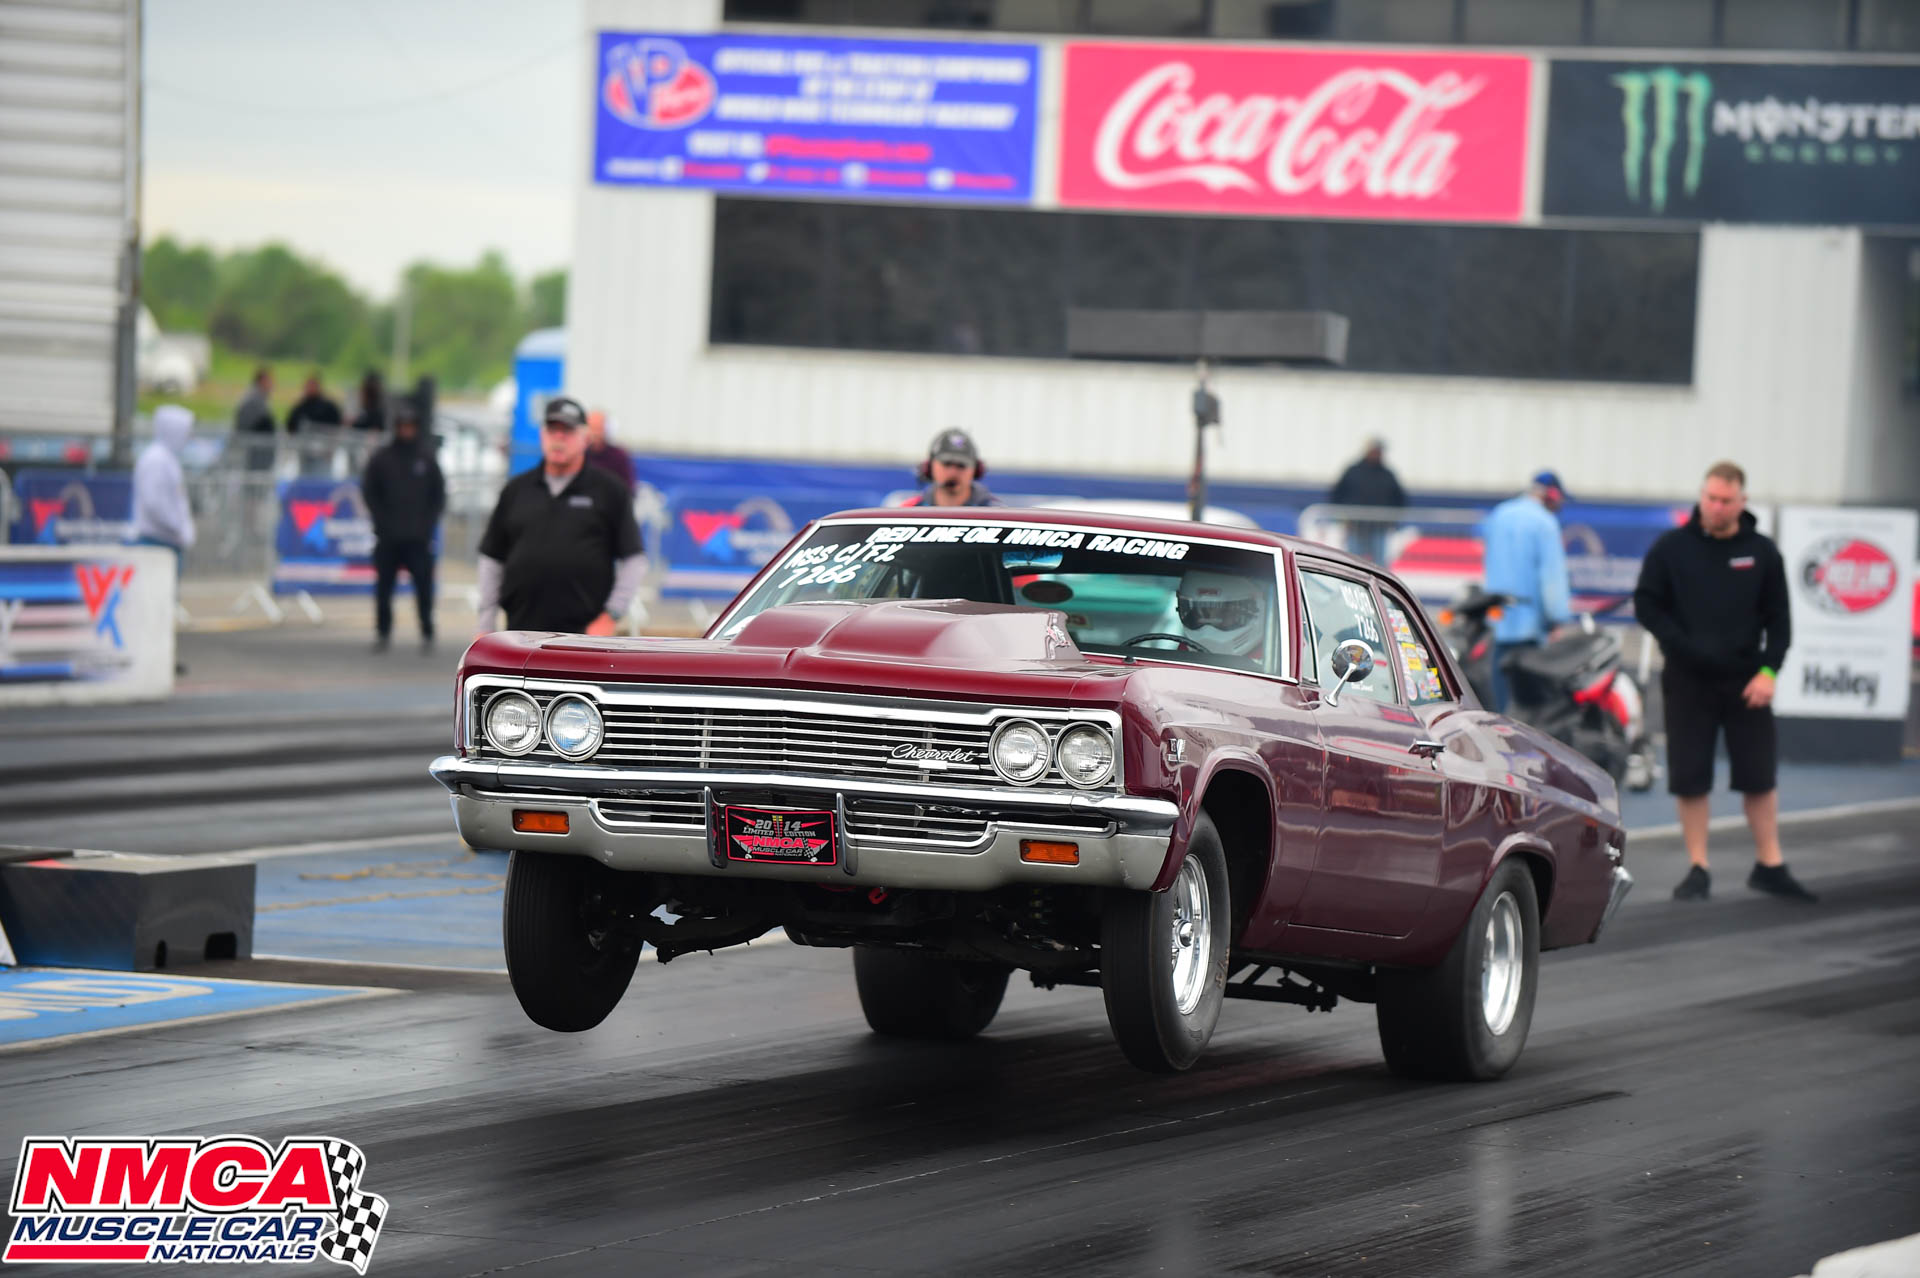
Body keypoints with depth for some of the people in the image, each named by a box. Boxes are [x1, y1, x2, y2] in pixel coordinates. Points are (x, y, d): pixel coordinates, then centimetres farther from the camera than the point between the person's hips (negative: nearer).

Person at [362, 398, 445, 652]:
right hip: (388, 538, 0)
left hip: (419, 538, 0)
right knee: (384, 587, 2)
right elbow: (369, 492, 5)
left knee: (424, 587, -2)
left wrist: (429, 523, -1)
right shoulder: (381, 459, 3)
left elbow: (439, 495, 8)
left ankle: (427, 632, 6)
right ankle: (383, 632, 10)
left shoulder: (427, 458, 5)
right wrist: (382, 522, -3)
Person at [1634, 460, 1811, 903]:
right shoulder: (1672, 548, -1)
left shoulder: (1762, 552, 2)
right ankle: (1698, 870, 9)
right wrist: (1681, 645, -13)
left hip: (1745, 682, 1)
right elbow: (1646, 604, 1)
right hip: (1687, 680, -1)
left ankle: (1770, 866, 12)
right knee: (1690, 777, 1)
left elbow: (1778, 618, 4)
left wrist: (1768, 670, -8)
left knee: (1759, 775, 3)